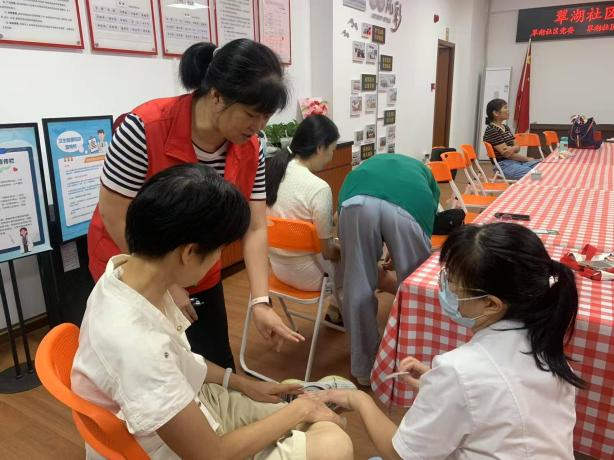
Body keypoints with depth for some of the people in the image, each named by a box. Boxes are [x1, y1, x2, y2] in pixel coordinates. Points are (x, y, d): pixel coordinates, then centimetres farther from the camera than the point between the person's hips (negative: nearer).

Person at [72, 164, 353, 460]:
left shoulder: (128, 271, -12)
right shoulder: (136, 343, -38)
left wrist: (245, 384, 6)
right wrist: (299, 408, -14)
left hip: (190, 403, 7)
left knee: (326, 420, 8)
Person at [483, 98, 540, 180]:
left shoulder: (506, 127, 15)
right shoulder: (491, 131, -13)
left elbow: (517, 147, 9)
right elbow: (507, 154, -17)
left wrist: (512, 149, -17)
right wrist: (527, 159, -7)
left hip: (517, 161, 9)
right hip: (504, 166, -9)